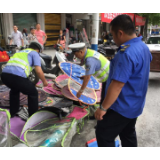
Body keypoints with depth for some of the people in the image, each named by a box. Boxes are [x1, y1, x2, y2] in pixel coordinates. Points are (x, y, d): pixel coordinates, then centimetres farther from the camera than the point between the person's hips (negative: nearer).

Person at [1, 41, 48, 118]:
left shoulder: (20, 52, 35)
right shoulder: (35, 53, 15)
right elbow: (38, 71, -1)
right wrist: (44, 81, 17)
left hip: (4, 74, 7)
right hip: (17, 76, -7)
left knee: (14, 90, 38)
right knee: (33, 93, 18)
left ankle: (13, 112, 45)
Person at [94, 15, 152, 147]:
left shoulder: (126, 53, -29)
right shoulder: (144, 47, 3)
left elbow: (117, 86, -29)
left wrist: (103, 108, -20)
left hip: (122, 107, -9)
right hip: (135, 104, 10)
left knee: (103, 136, 7)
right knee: (128, 135, 24)